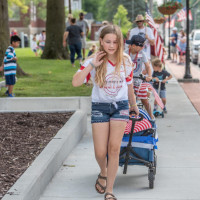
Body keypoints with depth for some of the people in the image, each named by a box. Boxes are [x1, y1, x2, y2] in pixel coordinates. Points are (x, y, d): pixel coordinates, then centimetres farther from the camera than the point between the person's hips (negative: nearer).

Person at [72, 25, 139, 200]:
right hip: (100, 107, -1)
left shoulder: (126, 61, -2)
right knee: (100, 152, -3)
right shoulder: (94, 61, -9)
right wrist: (91, 65, -26)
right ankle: (103, 173, 33)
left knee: (114, 148, -8)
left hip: (120, 106, 1)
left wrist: (134, 106, 22)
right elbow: (76, 82, -22)